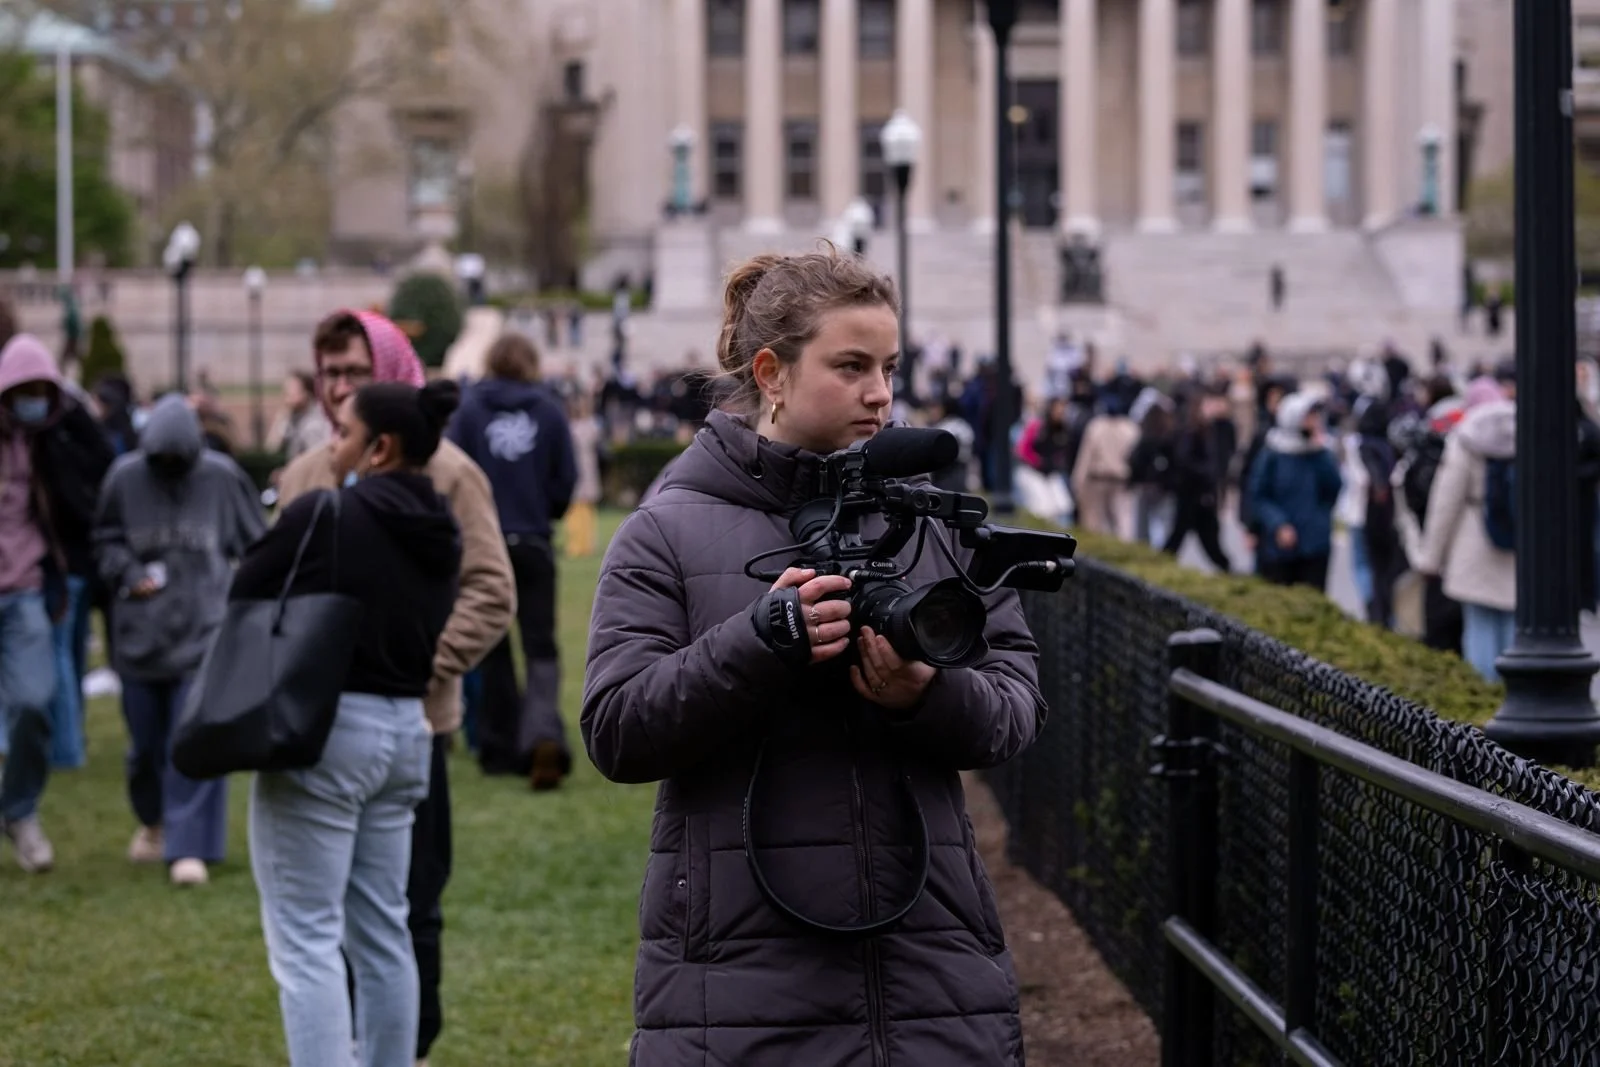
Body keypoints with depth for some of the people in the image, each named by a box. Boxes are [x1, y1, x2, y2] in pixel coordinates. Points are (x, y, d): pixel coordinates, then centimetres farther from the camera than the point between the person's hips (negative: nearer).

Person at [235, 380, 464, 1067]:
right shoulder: (439, 534, 7)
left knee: (305, 939, -4)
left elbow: (243, 600, -2)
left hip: (321, 731, -7)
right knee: (381, 933, 17)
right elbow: (436, 633, 12)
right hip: (406, 731, 7)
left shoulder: (321, 516, -13)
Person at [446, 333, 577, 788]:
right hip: (533, 543, 0)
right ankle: (543, 732, -23)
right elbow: (567, 478, 0)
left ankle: (500, 749, 15)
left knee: (492, 648, 12)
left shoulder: (470, 408, -3)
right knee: (540, 645, 1)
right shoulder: (549, 410, 0)